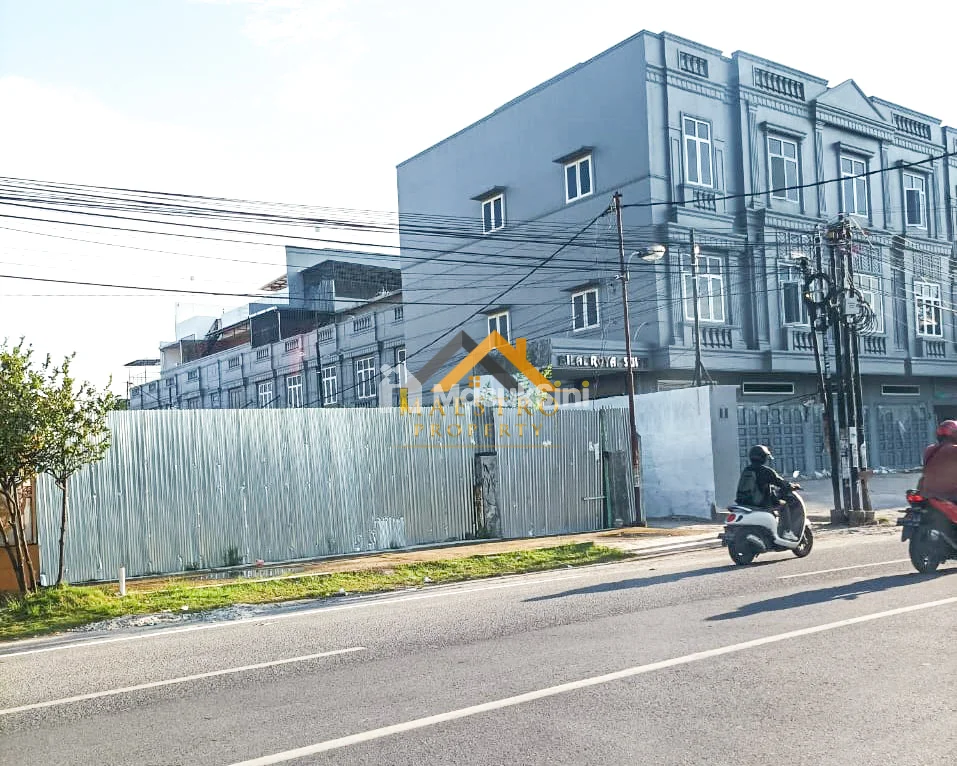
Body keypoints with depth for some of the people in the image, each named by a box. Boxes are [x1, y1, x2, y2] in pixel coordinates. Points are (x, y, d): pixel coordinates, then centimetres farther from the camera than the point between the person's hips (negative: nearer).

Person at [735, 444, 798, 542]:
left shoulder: (745, 470, 11)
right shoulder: (765, 470, -8)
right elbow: (781, 482, -4)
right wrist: (791, 486, 17)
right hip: (761, 504, -7)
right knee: (783, 505, 10)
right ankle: (785, 532, 4)